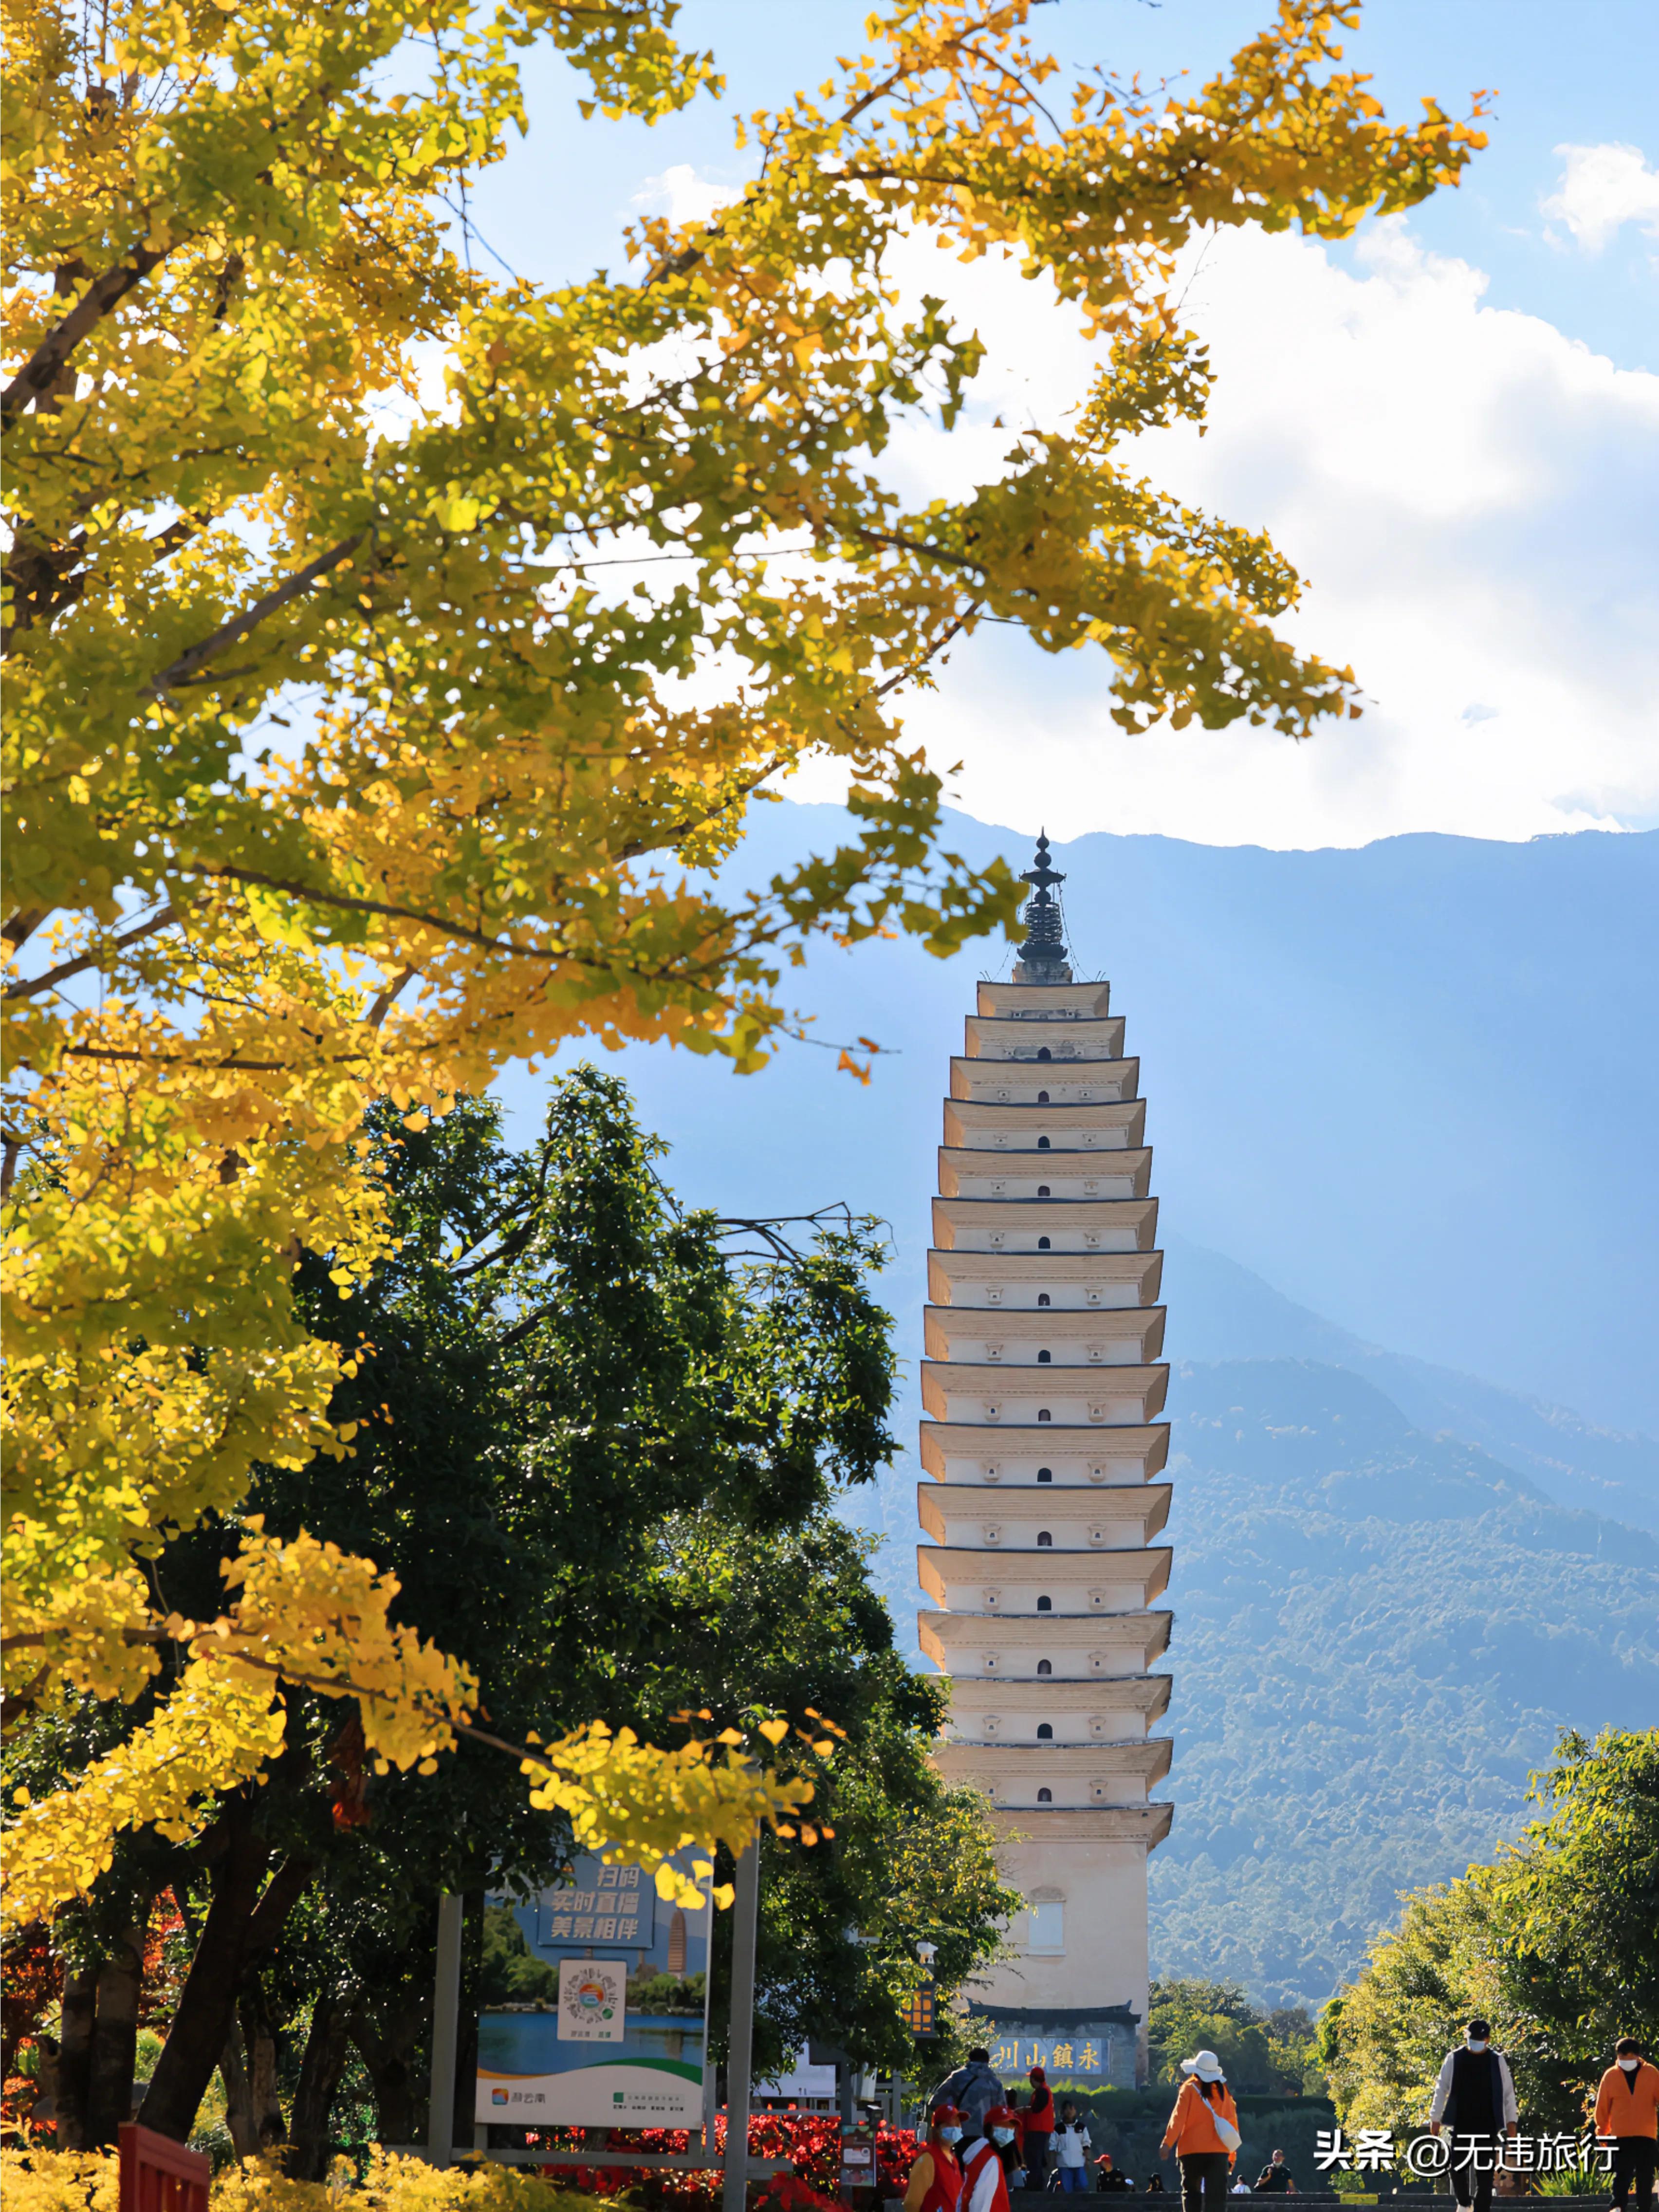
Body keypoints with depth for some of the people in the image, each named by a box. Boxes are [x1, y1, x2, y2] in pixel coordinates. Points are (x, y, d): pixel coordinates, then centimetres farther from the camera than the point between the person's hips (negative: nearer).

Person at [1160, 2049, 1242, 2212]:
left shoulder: (1189, 2089, -1)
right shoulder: (1223, 2091, 8)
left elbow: (1178, 2118, -10)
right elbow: (1232, 2121, 10)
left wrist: (1168, 2142, -13)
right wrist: (1232, 2155, 14)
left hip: (1192, 2150, -2)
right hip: (1219, 2151, 2)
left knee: (1191, 2192, 11)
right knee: (1216, 2194, -3)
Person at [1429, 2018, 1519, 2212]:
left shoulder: (1497, 2061, 4)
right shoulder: (1454, 2059, 3)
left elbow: (1508, 2092, 7)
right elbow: (1442, 2089, 7)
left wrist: (1512, 2119, 1)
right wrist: (1435, 2117, 4)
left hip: (1488, 2125, 0)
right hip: (1461, 2125, 0)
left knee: (1485, 2173, -2)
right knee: (1458, 2167, -2)